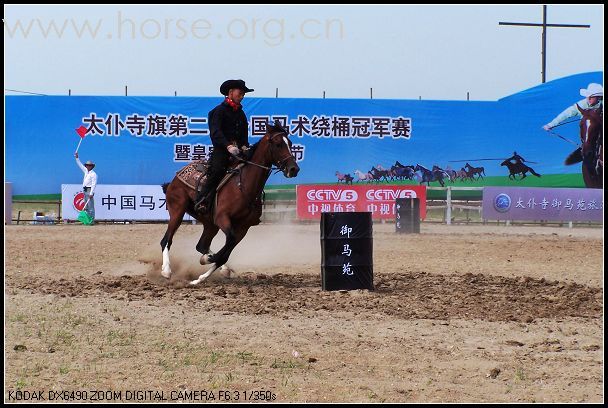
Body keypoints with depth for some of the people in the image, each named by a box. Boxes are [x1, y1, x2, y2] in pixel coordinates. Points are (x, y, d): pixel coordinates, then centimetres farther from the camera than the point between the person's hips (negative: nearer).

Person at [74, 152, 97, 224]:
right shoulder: (86, 171, 16)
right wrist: (77, 158, 22)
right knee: (86, 207, 8)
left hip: (89, 191, -9)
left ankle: (92, 220, -15)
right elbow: (80, 165, 27)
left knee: (91, 207, -12)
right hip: (85, 191, 9)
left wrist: (91, 193, -22)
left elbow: (93, 184, -15)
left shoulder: (93, 174, -9)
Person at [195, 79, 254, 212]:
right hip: (221, 150, -7)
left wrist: (244, 146, -1)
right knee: (217, 170, -28)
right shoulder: (219, 111, -1)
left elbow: (244, 134, 22)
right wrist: (228, 146, -28)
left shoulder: (240, 113, 21)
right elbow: (215, 132, -13)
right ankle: (202, 201, -30)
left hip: (237, 150, 7)